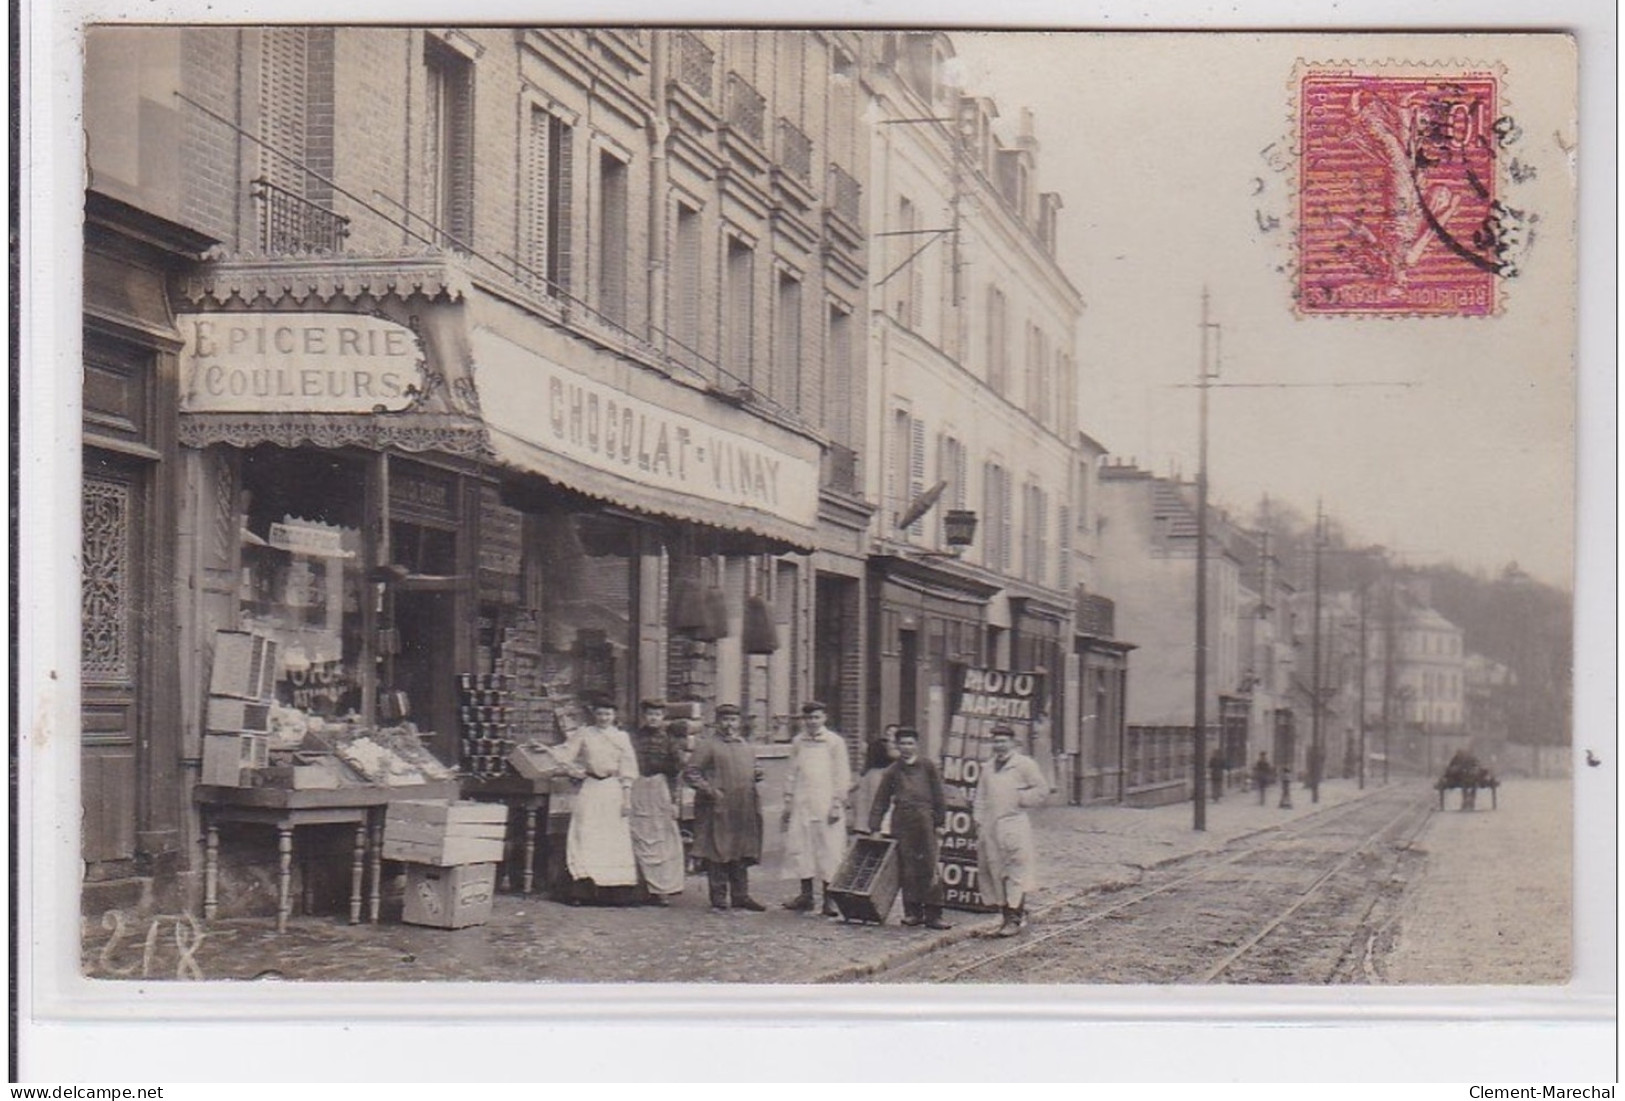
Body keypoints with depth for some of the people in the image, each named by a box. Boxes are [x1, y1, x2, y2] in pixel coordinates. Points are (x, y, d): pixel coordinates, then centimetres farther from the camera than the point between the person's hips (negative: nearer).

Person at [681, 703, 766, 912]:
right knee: (717, 856, -3)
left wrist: (756, 776, 4)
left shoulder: (746, 747, 16)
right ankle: (719, 899, 2)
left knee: (742, 856, 9)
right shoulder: (709, 746, -3)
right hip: (717, 810, -6)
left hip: (744, 810, 6)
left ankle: (741, 897, 16)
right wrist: (708, 789, -16)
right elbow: (689, 772, -7)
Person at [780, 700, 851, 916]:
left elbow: (842, 776, 0)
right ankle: (805, 894, 11)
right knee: (799, 847, 1)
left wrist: (837, 805, -6)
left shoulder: (835, 742, 0)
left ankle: (828, 898, 1)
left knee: (829, 851, -4)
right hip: (801, 805, 4)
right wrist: (788, 803, 11)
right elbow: (791, 774, 16)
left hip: (826, 806, -4)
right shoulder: (798, 742, 11)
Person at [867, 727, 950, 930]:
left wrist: (940, 822, 5)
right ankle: (913, 912, 12)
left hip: (924, 821, -2)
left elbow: (938, 796, 9)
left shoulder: (927, 767, 6)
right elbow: (881, 800, 11)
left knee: (929, 868, -5)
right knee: (906, 869, 3)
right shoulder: (892, 771, 9)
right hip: (901, 823, 2)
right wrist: (874, 827, 7)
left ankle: (933, 915, -3)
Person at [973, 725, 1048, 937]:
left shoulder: (1024, 764, 0)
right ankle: (1006, 915, 14)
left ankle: (1016, 918, -5)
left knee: (1015, 871, -7)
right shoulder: (988, 768, 17)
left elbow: (1041, 789, 0)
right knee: (994, 872, 6)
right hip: (990, 828, 6)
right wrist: (979, 823, 9)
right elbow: (981, 798, 20)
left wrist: (1020, 798, -6)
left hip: (1014, 825, -6)